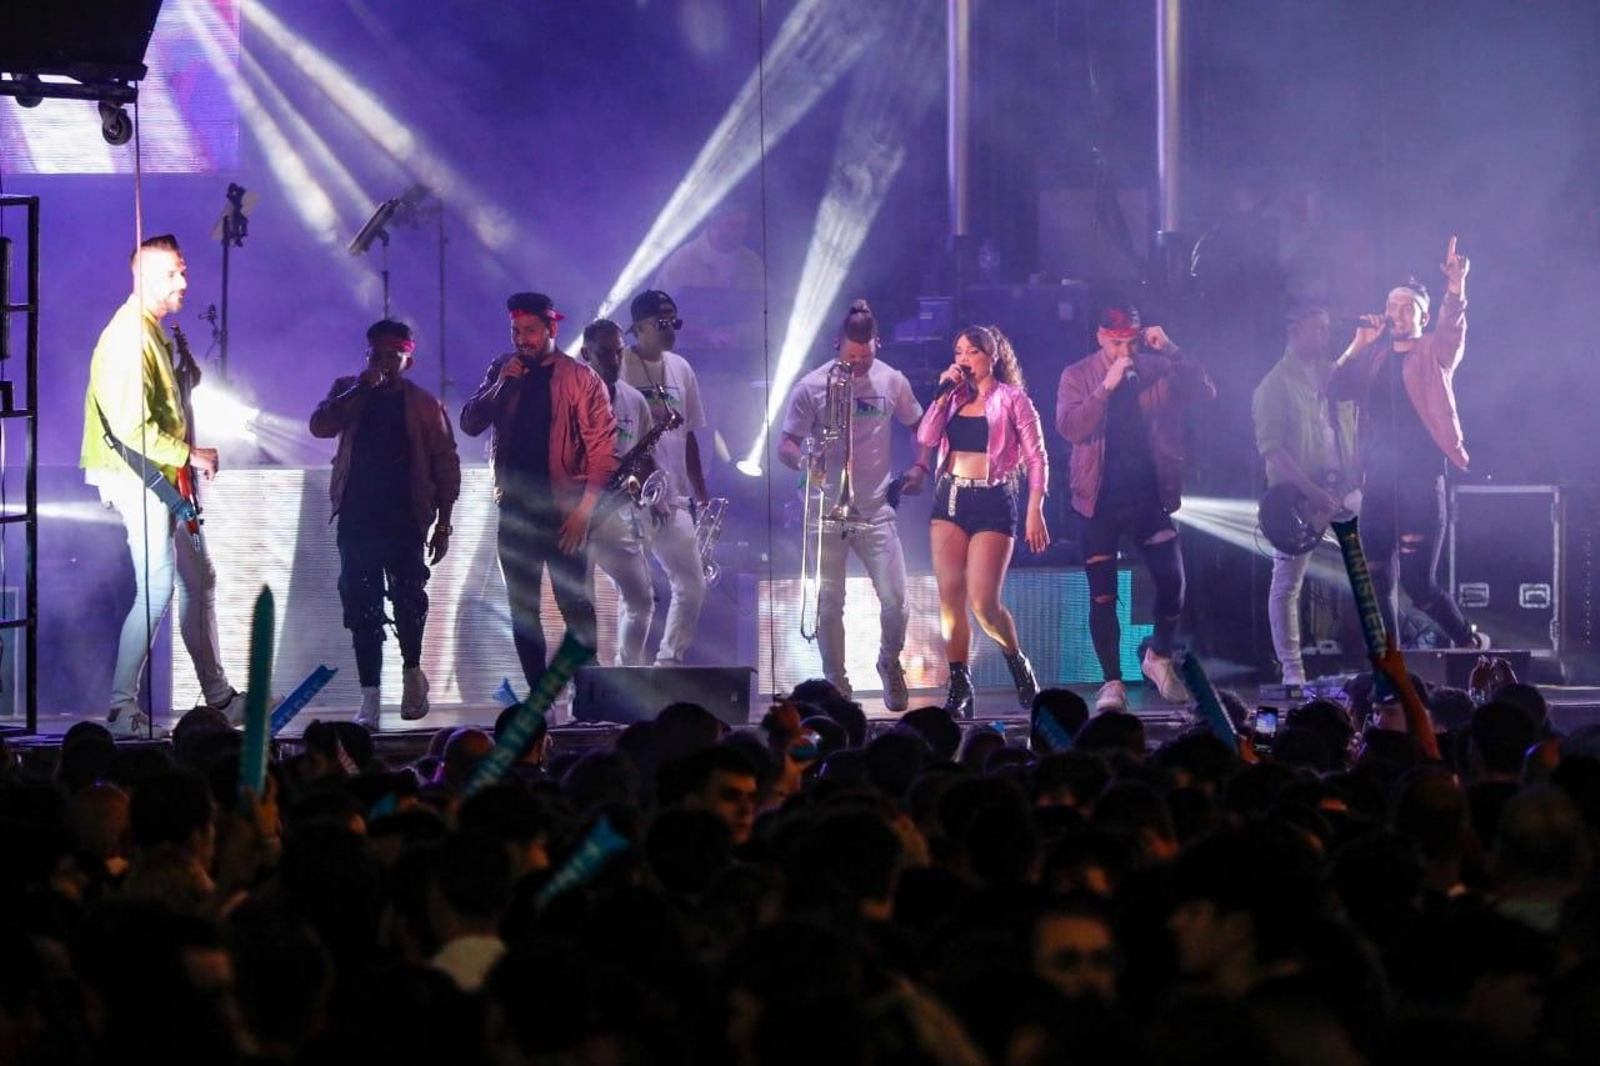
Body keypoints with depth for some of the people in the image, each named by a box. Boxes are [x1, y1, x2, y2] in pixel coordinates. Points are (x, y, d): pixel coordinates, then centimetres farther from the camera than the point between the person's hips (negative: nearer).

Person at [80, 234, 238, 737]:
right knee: (158, 587, -14)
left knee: (199, 581, 15)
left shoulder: (154, 332, 14)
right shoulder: (129, 337, -19)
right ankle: (122, 707, -9)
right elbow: (131, 427, -26)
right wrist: (189, 455, -18)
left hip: (166, 480, 11)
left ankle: (218, 697, 24)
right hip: (139, 480, -11)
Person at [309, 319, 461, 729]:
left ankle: (412, 672, 24)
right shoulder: (348, 391, 9)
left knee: (409, 600, -4)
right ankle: (370, 699, -1)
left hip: (405, 520, -1)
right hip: (357, 518, 2)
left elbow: (446, 465, 3)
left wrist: (443, 524, -2)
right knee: (361, 606, -2)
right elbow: (319, 426, -7)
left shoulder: (424, 405, 3)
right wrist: (360, 390, -15)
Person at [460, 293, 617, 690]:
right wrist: (500, 384, -11)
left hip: (562, 508, -4)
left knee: (574, 604, -7)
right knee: (522, 609, 5)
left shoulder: (581, 378, -3)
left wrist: (584, 509, -13)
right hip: (515, 508, 4)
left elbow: (603, 448, -6)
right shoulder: (503, 371, 9)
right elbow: (469, 425, 2)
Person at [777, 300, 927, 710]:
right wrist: (803, 459, -26)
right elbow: (785, 445, -4)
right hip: (827, 512, -1)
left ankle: (890, 665, 20)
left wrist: (921, 468, 1)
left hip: (875, 511, 1)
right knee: (829, 606, 1)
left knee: (895, 601, -8)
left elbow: (920, 426, 17)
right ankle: (835, 683, 15)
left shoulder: (892, 382, 1)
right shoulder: (812, 387, -6)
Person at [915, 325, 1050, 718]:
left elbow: (1036, 458, -3)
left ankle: (1018, 663, 15)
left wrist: (1035, 512, -11)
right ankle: (959, 687, 3)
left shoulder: (1012, 399, 0)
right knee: (950, 596, -3)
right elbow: (925, 438, 1)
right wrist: (942, 393, -3)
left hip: (993, 501, -5)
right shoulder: (956, 398, 14)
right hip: (950, 498, 5)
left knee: (983, 601, -12)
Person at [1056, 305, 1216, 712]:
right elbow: (1069, 427, -14)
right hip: (1101, 499, -1)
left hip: (1149, 495, 1)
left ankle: (1159, 657, 18)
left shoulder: (1157, 370, 5)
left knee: (1172, 581, -7)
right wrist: (1107, 386, -23)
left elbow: (1205, 392, -5)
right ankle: (1112, 683, 7)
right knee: (1103, 596, -1)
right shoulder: (1078, 376, 0)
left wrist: (1171, 351, -14)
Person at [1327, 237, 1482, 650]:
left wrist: (1456, 287, -36)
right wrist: (1359, 344, -3)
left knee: (1418, 584, -8)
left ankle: (1470, 643, 14)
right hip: (1378, 481, 5)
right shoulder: (1372, 359, 14)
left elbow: (1452, 326, -18)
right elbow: (1336, 389, 6)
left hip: (1421, 481, -5)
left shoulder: (1435, 351, 2)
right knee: (1376, 583, 3)